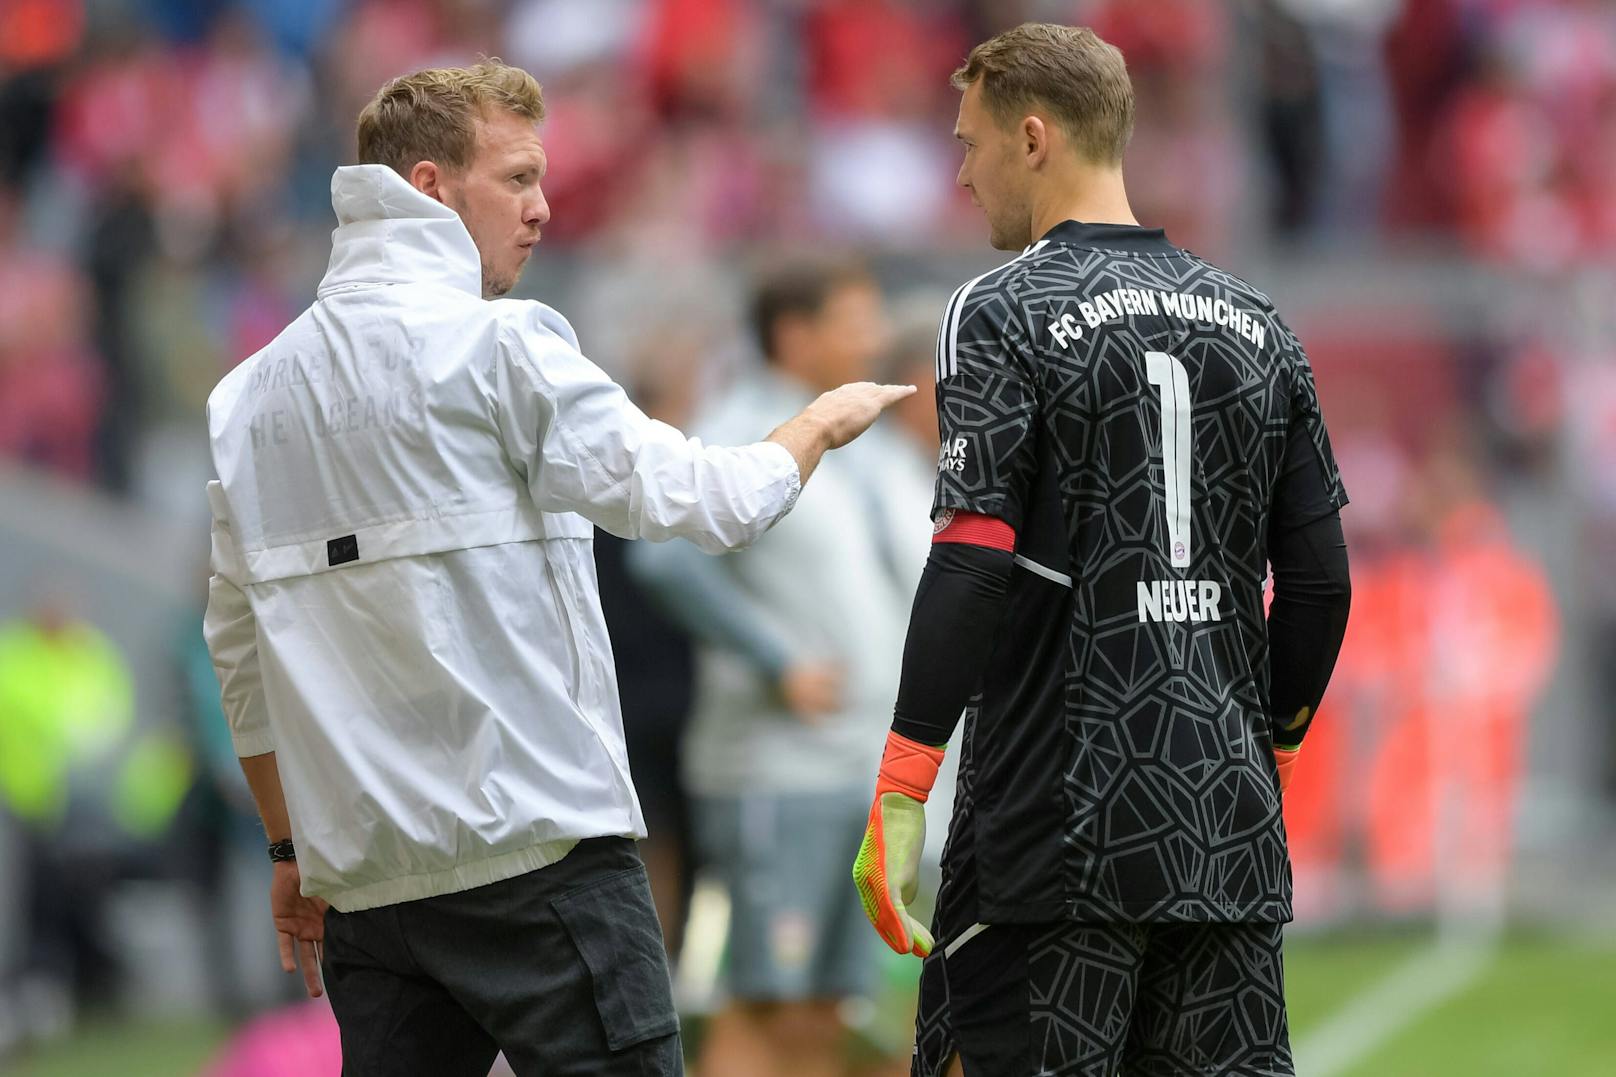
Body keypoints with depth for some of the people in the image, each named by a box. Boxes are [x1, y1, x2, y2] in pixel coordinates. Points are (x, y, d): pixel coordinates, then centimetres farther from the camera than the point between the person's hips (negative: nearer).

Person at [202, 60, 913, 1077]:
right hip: (535, 847, -7)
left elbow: (241, 648, 18)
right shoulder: (496, 345, -7)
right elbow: (696, 499, -8)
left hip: (366, 875, 7)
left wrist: (293, 847, 24)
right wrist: (819, 425, 11)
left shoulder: (253, 392, 14)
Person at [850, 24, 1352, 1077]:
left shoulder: (1007, 313, -5)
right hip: (1232, 832, 6)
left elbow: (975, 567, -15)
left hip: (1058, 822, -6)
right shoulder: (1253, 322, 12)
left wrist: (899, 795, -16)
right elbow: (1321, 583, 12)